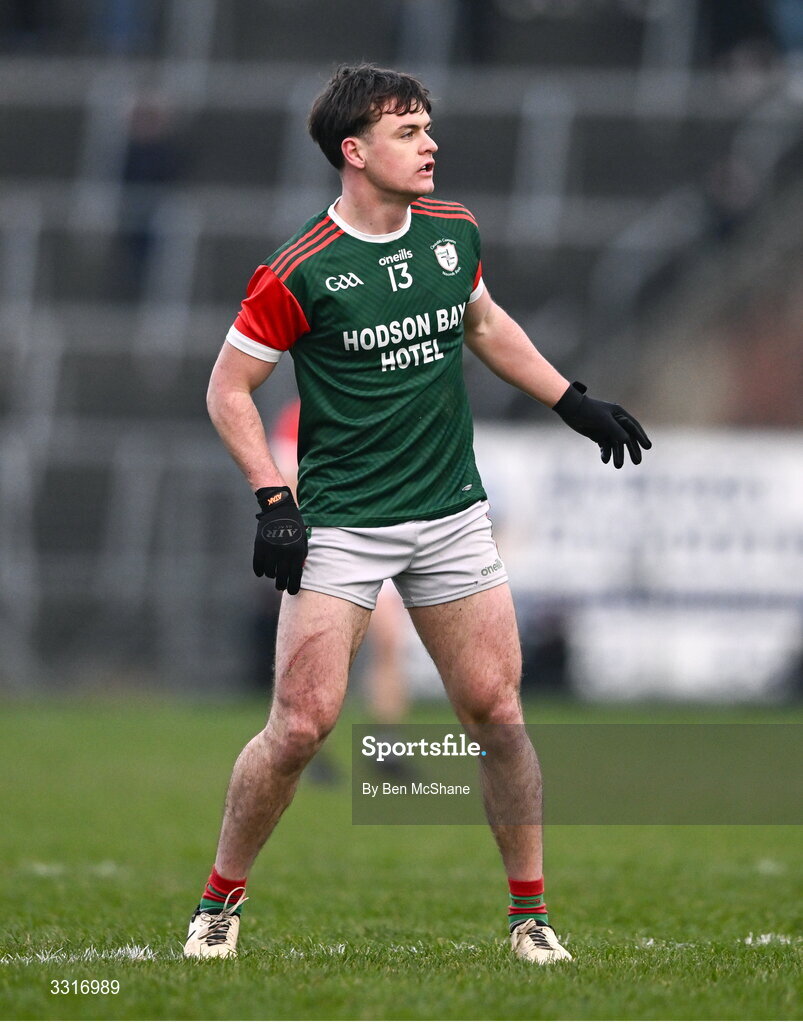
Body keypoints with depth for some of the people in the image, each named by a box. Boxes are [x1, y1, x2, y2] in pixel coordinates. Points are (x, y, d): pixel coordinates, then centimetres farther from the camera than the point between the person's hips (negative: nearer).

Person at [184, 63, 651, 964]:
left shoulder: (453, 232, 4)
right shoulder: (301, 271, -12)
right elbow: (228, 388, -5)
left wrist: (575, 403, 21)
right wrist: (272, 500, -13)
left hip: (453, 514, 5)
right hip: (339, 526, -4)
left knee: (497, 715, 0)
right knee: (302, 723, -10)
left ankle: (531, 915, 12)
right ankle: (219, 905, 9)